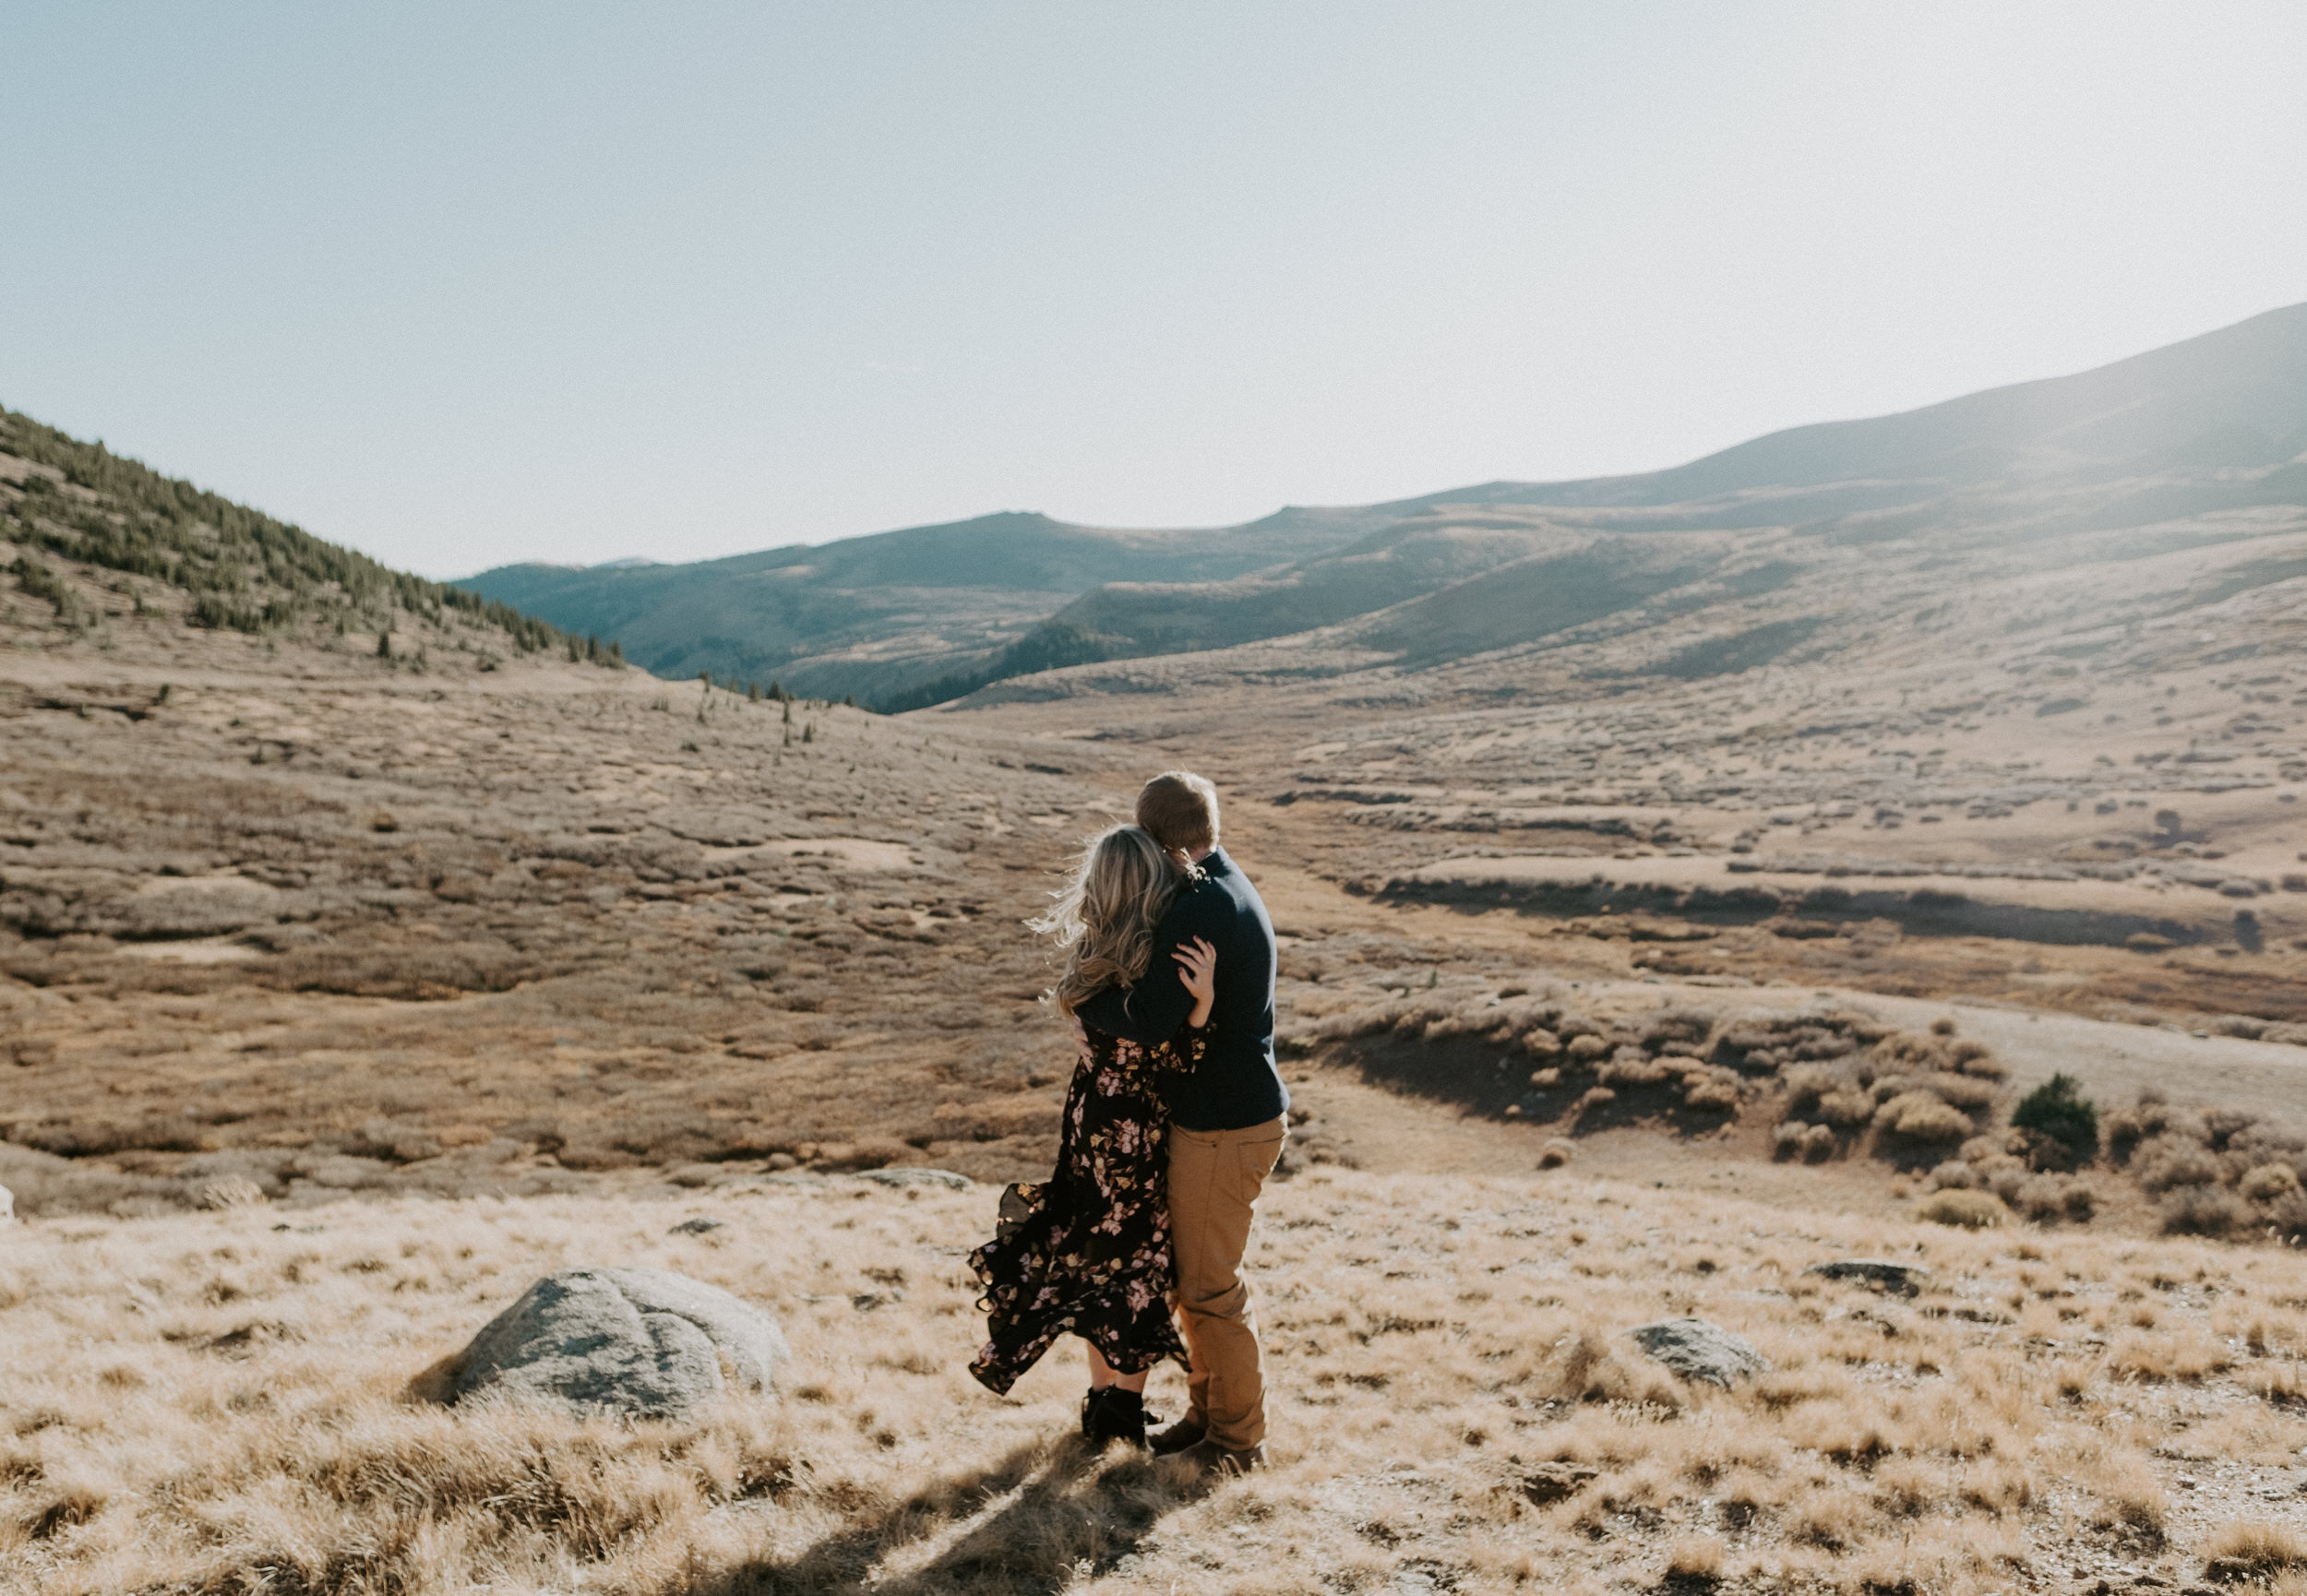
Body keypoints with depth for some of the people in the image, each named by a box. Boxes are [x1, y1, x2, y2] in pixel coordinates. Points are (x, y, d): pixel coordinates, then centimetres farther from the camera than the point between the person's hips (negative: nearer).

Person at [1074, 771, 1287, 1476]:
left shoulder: (1199, 908, -23)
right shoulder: (1230, 891, 11)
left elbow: (1151, 1018, -31)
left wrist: (1086, 1003, -12)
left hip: (1224, 1127, -10)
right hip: (1218, 1114, 10)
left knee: (1211, 1286, 3)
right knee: (1190, 1274, 20)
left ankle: (1238, 1437, 18)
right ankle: (1207, 1411, 33)